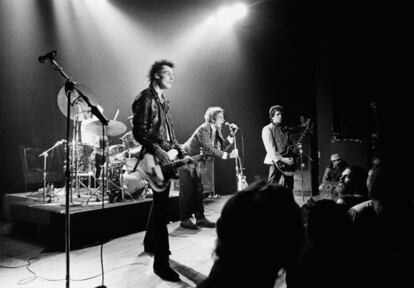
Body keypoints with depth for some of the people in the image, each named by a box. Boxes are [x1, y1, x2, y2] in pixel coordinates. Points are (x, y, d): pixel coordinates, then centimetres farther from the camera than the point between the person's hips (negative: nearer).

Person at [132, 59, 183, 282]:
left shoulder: (163, 101, 19)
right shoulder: (145, 98, -9)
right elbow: (138, 131, -17)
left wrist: (179, 152, 13)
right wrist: (157, 150, -26)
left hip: (165, 158, 10)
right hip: (154, 159, -10)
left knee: (159, 202, 19)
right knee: (161, 206, -12)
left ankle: (150, 243, 38)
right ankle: (161, 262, -8)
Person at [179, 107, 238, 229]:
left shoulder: (216, 130, 4)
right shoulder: (204, 129, -23)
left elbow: (223, 147, -2)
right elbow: (209, 149, -31)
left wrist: (231, 135, -12)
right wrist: (228, 155, -31)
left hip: (195, 163, 8)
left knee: (198, 191, 7)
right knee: (187, 192, -5)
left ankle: (200, 218, 13)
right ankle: (184, 219, 4)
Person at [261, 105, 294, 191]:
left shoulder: (283, 130, 19)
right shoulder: (267, 129, -4)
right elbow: (270, 149, -13)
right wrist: (282, 159, -20)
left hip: (287, 162, 8)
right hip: (276, 162, -7)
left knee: (289, 187, 9)